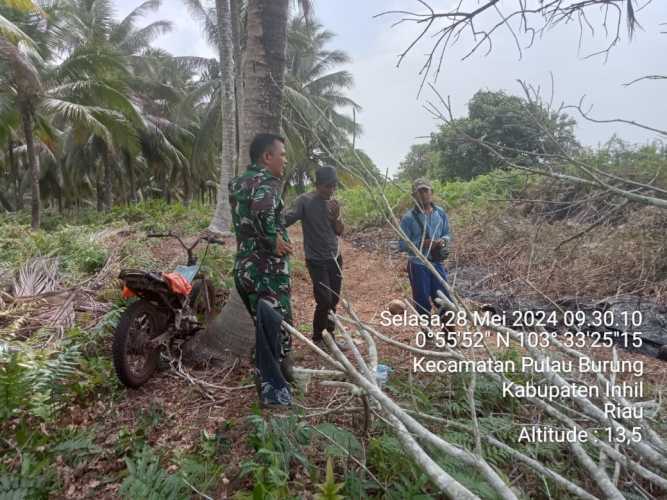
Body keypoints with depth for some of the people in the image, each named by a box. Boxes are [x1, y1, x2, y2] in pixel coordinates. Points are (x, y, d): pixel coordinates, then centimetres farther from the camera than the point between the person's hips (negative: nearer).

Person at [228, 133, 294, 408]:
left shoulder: (238, 183, 14)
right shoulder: (265, 181, -15)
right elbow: (263, 210, -37)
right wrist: (273, 240, -24)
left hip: (244, 268, 9)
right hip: (268, 272, -9)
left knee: (264, 331, 23)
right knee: (277, 332, 5)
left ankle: (270, 386, 39)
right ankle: (276, 391, 18)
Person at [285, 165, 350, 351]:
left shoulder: (333, 202, 7)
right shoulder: (304, 200, -11)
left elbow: (340, 231, 7)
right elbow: (287, 220, -22)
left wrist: (336, 217, -13)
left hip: (335, 258, 6)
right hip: (316, 261, -6)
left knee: (334, 301, 9)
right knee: (324, 300, -10)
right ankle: (317, 338, 11)